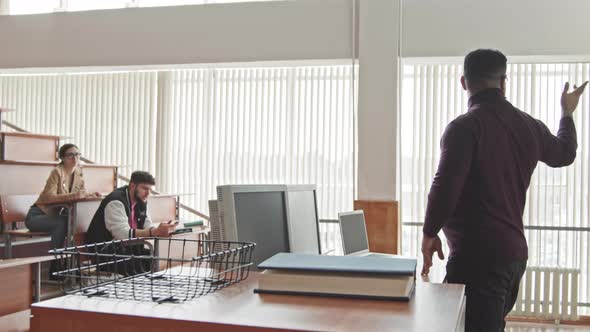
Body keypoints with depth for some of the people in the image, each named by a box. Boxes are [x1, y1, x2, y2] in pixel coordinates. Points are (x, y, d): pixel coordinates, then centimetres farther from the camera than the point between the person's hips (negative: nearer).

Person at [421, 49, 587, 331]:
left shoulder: (465, 126, -14)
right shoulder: (529, 125, 8)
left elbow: (446, 187, -22)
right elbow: (564, 154, 29)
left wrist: (430, 233, -6)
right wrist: (567, 114, 47)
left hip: (477, 255, -8)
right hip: (515, 251, 8)